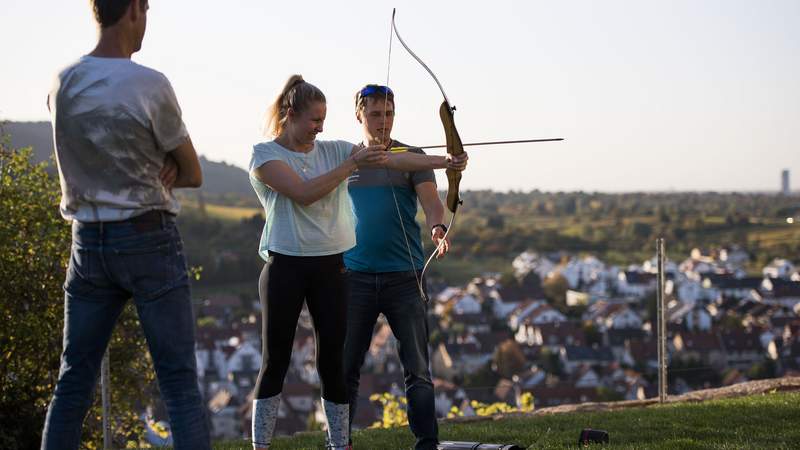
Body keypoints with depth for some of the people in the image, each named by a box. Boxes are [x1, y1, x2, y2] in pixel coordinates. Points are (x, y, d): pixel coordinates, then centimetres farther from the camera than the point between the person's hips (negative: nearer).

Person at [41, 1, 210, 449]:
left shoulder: (63, 84, 3)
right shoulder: (151, 85, -13)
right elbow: (193, 174, -2)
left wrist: (155, 169, 3)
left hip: (89, 242, 5)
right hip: (150, 240, -5)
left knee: (74, 379, 10)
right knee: (179, 380, -1)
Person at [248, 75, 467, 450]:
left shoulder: (332, 150, 7)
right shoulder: (265, 155, -3)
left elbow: (393, 160, -1)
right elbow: (303, 192, -19)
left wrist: (444, 162, -11)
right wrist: (349, 166, -17)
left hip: (330, 267, 3)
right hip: (285, 267, -3)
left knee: (332, 360, 5)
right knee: (275, 361, 1)